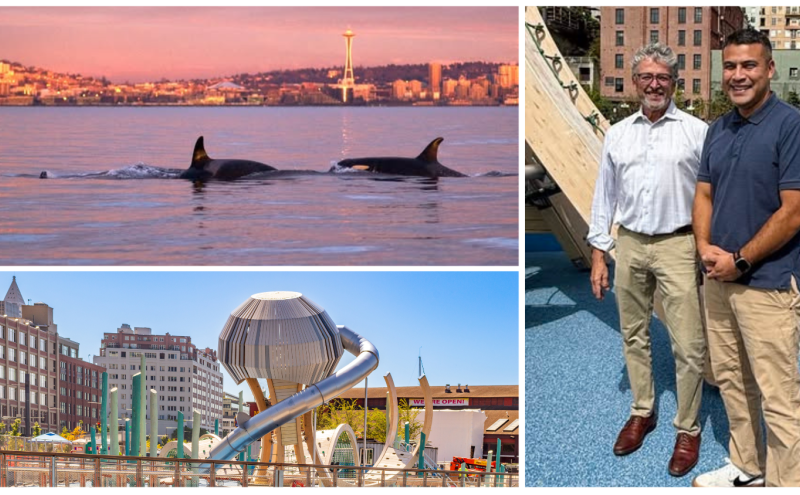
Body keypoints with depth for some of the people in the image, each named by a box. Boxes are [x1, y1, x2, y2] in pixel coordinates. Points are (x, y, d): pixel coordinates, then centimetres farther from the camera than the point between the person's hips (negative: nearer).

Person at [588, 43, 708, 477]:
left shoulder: (696, 132, -2)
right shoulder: (617, 134, 9)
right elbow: (604, 196, 12)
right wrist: (598, 254, 8)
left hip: (677, 246, -4)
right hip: (629, 245, 4)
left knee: (688, 346, -4)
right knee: (633, 336, 14)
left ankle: (687, 429, 10)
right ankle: (642, 412, 30)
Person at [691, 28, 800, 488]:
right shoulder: (719, 129, 9)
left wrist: (740, 260, -14)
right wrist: (706, 247, -4)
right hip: (719, 277, 8)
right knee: (731, 380, 19)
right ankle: (746, 466, 35)